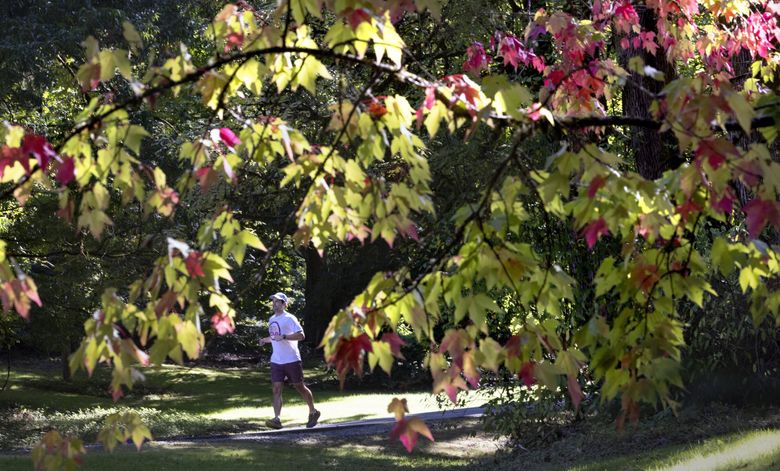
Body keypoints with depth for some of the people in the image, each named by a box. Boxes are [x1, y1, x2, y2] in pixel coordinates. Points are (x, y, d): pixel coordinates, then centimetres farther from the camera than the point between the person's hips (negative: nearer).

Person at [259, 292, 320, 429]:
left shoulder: (289, 318, -10)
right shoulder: (272, 319, 14)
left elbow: (301, 335, -20)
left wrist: (283, 337, -27)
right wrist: (266, 339, 13)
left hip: (292, 360, -6)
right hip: (276, 361, 6)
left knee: (300, 387, 5)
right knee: (276, 389, -6)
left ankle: (313, 412, 23)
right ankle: (276, 419, -12)